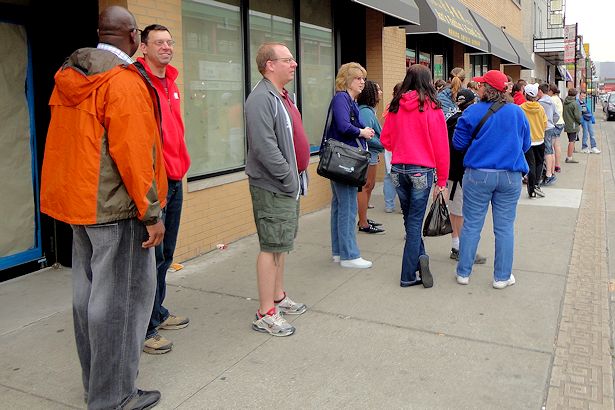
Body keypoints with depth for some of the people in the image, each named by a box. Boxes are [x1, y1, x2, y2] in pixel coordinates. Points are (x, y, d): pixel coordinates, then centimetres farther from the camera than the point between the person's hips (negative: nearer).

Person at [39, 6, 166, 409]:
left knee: (88, 293, 17)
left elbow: (62, 145, 15)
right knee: (118, 299, 0)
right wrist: (152, 213, -15)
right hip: (116, 208, -9)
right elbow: (133, 154, -20)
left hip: (78, 202, 9)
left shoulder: (68, 79, 11)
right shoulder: (125, 81, -15)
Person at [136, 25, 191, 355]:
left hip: (175, 179, 9)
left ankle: (158, 314, 32)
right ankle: (143, 329, 10)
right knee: (151, 256, -2)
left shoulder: (171, 83, 15)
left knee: (165, 254, 17)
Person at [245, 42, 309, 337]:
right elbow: (265, 147, -25)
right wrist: (289, 179, -21)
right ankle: (265, 314, 5)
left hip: (289, 185, 10)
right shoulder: (261, 99, -17)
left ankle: (278, 298, 31)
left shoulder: (283, 96, 16)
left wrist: (297, 176, 15)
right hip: (273, 188, -10)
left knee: (281, 244, 18)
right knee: (272, 246, -4)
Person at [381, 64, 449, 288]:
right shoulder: (431, 107, -7)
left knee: (410, 219, 18)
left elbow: (385, 140, 8)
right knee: (415, 222, 3)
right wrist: (442, 180, 1)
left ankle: (420, 257, 13)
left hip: (398, 169, 3)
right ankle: (408, 275, 5)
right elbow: (441, 146, -6)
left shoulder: (395, 106, 2)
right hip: (422, 170, -3)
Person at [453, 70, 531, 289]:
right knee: (505, 227, 9)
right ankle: (502, 277, 16)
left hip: (478, 175, -1)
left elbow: (458, 143, -1)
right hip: (510, 176, 2)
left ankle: (463, 273, 17)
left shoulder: (472, 112, -7)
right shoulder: (517, 112, 1)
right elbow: (526, 144, 11)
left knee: (471, 225, 8)